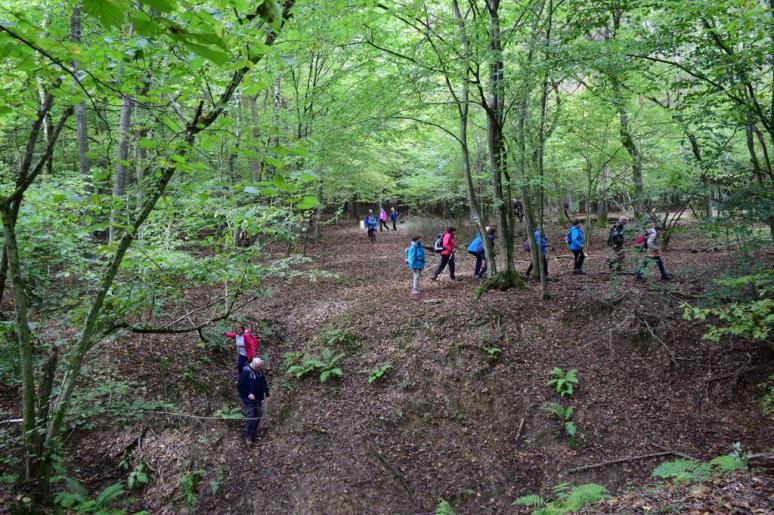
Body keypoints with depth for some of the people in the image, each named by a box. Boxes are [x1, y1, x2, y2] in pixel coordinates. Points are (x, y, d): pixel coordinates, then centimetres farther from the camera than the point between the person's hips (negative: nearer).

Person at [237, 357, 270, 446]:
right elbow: (240, 385, -17)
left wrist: (266, 393, 2)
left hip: (258, 398, 6)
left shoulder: (260, 370, -5)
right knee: (250, 416, -7)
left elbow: (264, 382, 8)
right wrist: (248, 394, -21)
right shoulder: (245, 371, -22)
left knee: (258, 415, 11)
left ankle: (253, 433, 29)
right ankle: (247, 436, 11)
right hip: (248, 399, -6)